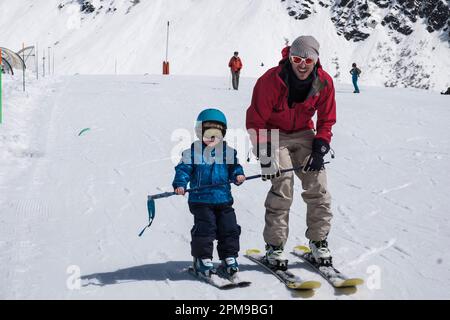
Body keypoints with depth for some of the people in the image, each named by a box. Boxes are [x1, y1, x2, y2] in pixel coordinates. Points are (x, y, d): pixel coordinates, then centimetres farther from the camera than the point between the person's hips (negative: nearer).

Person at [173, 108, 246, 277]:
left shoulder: (228, 152, 6)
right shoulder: (192, 152, -3)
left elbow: (233, 167, 11)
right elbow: (183, 169, -5)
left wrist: (238, 175, -9)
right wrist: (180, 184, -20)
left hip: (224, 199, 3)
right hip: (201, 199, -3)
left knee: (229, 229, 5)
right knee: (205, 229, -6)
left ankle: (229, 257, 20)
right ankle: (203, 258, 9)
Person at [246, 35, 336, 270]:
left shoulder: (324, 82, -12)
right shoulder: (271, 81, -24)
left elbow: (326, 121, 2)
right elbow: (256, 120, -18)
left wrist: (319, 149, -9)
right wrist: (265, 155, -23)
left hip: (303, 134, 4)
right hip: (274, 134, -4)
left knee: (317, 186, -7)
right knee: (283, 185, -20)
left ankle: (318, 241, 9)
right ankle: (274, 246, -11)